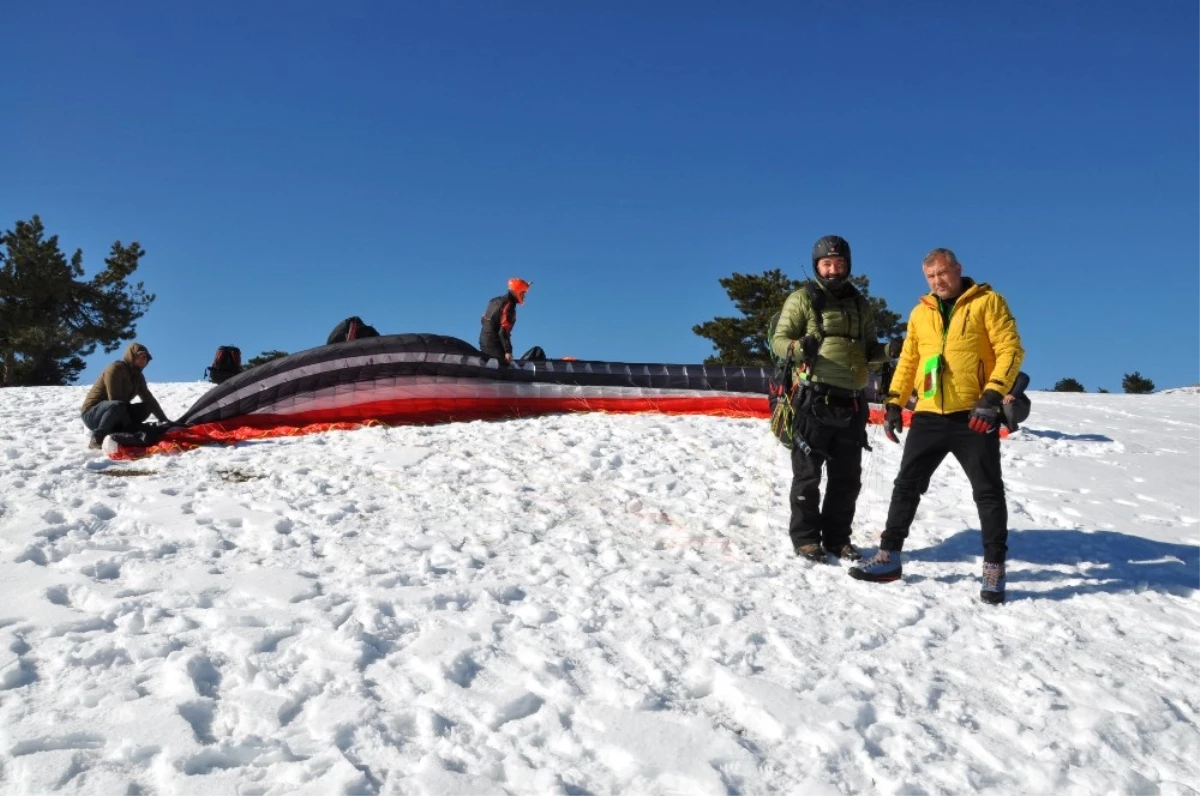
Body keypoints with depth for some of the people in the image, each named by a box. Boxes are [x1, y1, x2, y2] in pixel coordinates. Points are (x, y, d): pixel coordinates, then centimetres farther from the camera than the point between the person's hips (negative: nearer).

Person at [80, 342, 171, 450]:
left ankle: (116, 433, -11)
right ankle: (97, 439, -23)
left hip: (115, 414, 8)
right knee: (117, 406, -38)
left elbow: (149, 399, 14)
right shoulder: (115, 369, -17)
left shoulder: (137, 376, 8)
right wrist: (130, 426, -25)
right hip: (92, 414, -8)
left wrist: (164, 420, 8)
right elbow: (115, 401, -24)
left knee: (147, 406, -3)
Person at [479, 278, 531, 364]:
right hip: (494, 345, -10)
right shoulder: (509, 306, -16)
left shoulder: (497, 300, 12)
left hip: (484, 341, 10)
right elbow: (504, 330, -23)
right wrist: (508, 351, -23)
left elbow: (483, 319, 18)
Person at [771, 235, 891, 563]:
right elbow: (779, 339, -3)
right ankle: (806, 537, 10)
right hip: (814, 399, -5)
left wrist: (889, 350, 1)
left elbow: (868, 350, 22)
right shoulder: (803, 299, 2)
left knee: (847, 476, 10)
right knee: (808, 473, 0)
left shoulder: (860, 305, 18)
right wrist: (797, 348, -25)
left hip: (852, 402, 5)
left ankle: (837, 537, 22)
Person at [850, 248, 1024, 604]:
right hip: (929, 415, 5)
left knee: (988, 491, 1)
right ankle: (889, 555, 14)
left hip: (974, 416, -5)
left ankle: (994, 568, 10)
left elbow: (1011, 350, -8)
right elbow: (908, 360, 19)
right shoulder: (920, 313, 14)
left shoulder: (988, 302, -1)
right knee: (907, 485, 6)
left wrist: (992, 395, -19)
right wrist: (893, 403, 10)